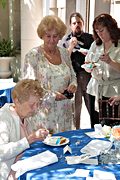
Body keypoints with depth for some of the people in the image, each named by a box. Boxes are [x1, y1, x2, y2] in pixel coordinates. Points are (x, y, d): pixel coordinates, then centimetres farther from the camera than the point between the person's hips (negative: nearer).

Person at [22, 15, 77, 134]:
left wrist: (73, 85, -3)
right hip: (43, 111, -5)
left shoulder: (64, 53, 8)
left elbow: (72, 76, 19)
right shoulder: (33, 56, -8)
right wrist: (52, 95, -17)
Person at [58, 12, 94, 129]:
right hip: (73, 77, -1)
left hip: (89, 76, 2)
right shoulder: (65, 40, 5)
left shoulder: (91, 38, 10)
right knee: (75, 107, 5)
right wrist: (70, 47, -12)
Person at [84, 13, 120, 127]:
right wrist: (89, 67, -4)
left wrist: (110, 62, -25)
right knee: (95, 125, 6)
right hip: (96, 90, 5)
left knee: (110, 127, -6)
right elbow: (87, 64, 17)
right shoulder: (95, 45, 14)